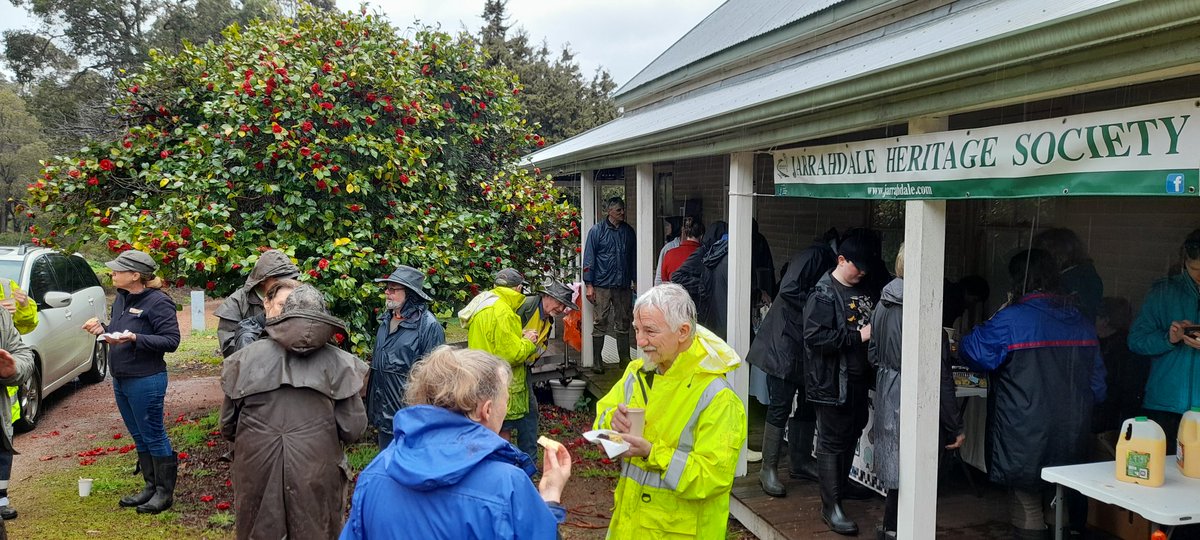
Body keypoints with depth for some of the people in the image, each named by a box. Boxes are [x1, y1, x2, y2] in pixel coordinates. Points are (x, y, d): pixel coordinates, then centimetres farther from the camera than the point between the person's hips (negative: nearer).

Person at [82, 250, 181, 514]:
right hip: (120, 380, 9)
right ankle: (150, 486, 27)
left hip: (146, 381, -8)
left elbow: (171, 341, -19)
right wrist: (103, 329, 0)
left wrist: (135, 338, -27)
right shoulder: (121, 298, 9)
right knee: (139, 436, 16)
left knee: (153, 436, 1)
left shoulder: (158, 301, -16)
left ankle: (165, 492, 12)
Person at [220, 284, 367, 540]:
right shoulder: (338, 363, -8)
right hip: (316, 475, -1)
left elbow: (227, 425, 6)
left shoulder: (248, 358, -3)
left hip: (257, 470, 2)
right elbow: (352, 429, -6)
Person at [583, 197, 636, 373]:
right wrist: (589, 285, -7)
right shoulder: (597, 231, -1)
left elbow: (633, 257, 17)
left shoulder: (628, 231, 11)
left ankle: (625, 359, 19)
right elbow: (589, 258, -2)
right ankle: (597, 362, 6)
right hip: (602, 285, -4)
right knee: (600, 324, -1)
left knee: (623, 324, 10)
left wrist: (635, 280, 13)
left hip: (623, 285, 4)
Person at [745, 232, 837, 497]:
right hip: (787, 344, -9)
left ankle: (801, 461, 27)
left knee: (808, 405, 14)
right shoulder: (815, 256, -13)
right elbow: (789, 289, -23)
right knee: (780, 407, -4)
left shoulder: (831, 264, 11)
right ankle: (769, 468, 4)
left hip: (809, 349, 9)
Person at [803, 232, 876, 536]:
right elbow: (815, 337, -24)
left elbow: (872, 323, 25)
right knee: (832, 442, -1)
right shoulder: (824, 293, -14)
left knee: (851, 436, 19)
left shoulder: (862, 290, 10)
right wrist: (858, 336, -23)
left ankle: (840, 486, 36)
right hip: (832, 383, -8)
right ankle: (830, 506, 6)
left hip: (858, 380, 8)